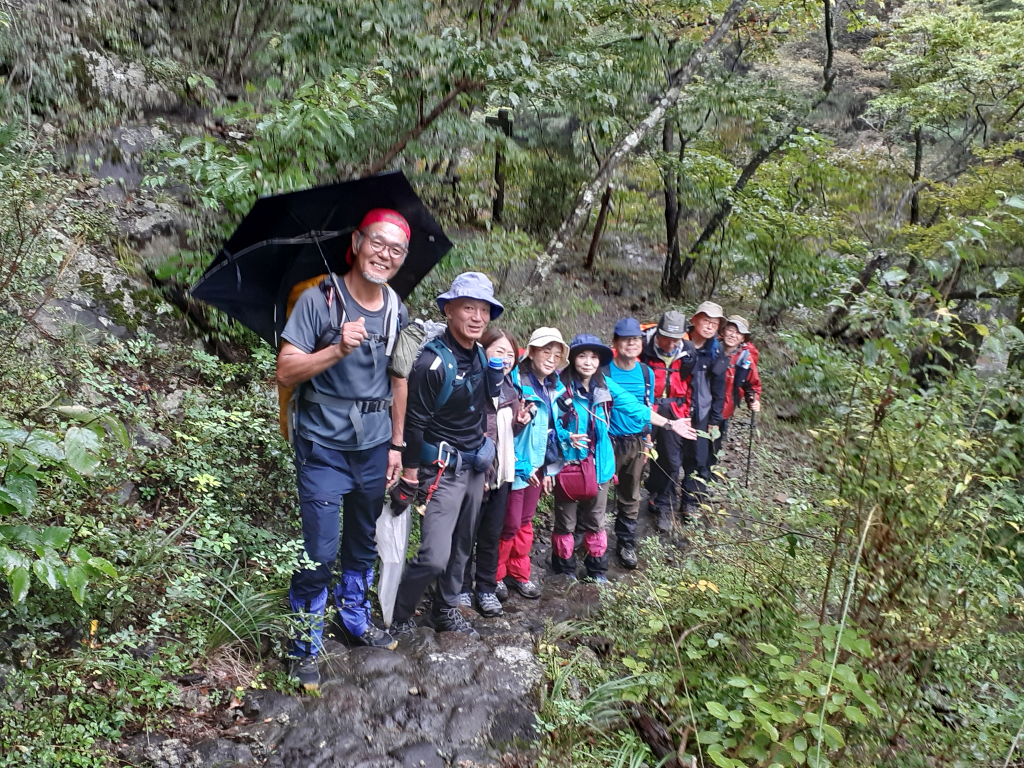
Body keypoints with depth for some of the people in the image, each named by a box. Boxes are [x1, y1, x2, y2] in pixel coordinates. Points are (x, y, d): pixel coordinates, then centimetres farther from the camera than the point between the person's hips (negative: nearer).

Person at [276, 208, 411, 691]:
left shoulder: (397, 312, 5)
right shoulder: (319, 300, -10)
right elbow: (286, 371, -15)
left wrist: (396, 444, 11)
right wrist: (338, 349, -29)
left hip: (374, 447, 5)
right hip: (324, 447, -5)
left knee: (363, 544, 18)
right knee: (320, 551, -2)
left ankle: (355, 620, 39)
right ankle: (306, 645, 18)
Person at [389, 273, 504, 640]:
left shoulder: (480, 355, 3)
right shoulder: (433, 362, -20)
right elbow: (413, 425, -17)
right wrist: (409, 482, -14)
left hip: (474, 467, 8)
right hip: (443, 469, -8)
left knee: (462, 546, 19)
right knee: (434, 557, -12)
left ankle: (446, 610, 38)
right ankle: (399, 617, 12)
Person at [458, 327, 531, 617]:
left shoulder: (511, 389, 10)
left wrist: (520, 422, -1)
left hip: (502, 472, 7)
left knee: (492, 534, 15)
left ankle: (487, 589, 28)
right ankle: (462, 589, 24)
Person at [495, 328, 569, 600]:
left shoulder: (554, 388, 6)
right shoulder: (516, 382, -19)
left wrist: (548, 467, 12)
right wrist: (522, 466, -16)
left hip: (537, 465, 7)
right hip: (516, 467, -7)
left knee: (525, 521, 17)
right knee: (510, 524, 2)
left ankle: (519, 574, 31)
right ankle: (495, 576, 21)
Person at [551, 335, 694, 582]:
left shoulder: (605, 386, -1)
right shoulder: (561, 388, -14)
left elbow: (635, 407, 1)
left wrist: (669, 424, -2)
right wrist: (567, 438, -28)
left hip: (598, 464, 4)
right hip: (568, 464, -4)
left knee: (596, 521, 18)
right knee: (566, 522, 10)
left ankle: (597, 569, 35)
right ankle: (565, 569, 30)